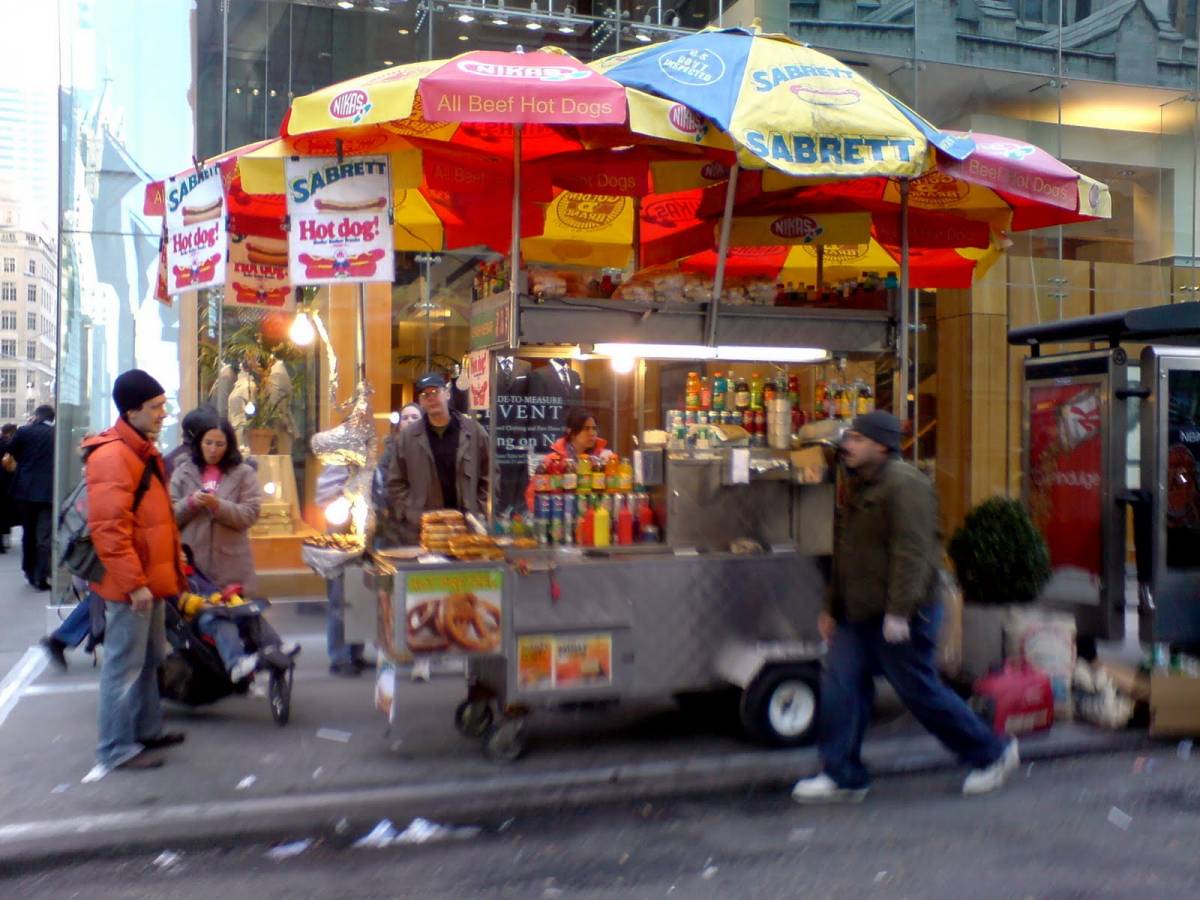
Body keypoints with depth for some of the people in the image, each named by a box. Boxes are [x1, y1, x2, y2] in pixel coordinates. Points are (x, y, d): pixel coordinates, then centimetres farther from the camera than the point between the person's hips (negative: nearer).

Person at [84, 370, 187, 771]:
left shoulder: (144, 452, 14)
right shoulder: (112, 455, -18)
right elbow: (109, 527, -24)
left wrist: (172, 569, 21)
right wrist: (134, 582, -24)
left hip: (150, 577, 10)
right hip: (130, 583, -10)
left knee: (149, 659, 19)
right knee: (125, 664, -2)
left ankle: (147, 731, 32)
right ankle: (117, 748, 8)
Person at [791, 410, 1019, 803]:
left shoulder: (905, 484, -15)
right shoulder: (862, 486, 17)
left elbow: (912, 551, -23)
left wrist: (899, 612, -26)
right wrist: (832, 608, 23)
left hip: (897, 618, -9)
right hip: (858, 615, 9)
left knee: (919, 691, 1)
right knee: (840, 689, 3)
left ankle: (991, 754, 21)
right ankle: (842, 776, 11)